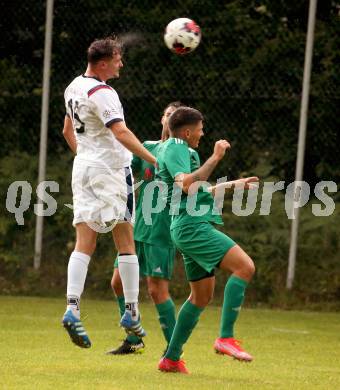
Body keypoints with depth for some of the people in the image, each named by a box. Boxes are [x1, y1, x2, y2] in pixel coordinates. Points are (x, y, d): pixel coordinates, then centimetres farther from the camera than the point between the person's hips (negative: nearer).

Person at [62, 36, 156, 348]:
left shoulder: (74, 88, 13)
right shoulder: (102, 93, -15)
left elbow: (68, 130, 26)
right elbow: (121, 132, -26)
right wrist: (153, 160, -29)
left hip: (83, 167, 7)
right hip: (111, 169, -7)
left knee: (84, 243, -1)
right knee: (125, 241, 2)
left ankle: (72, 308, -16)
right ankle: (131, 312, 3)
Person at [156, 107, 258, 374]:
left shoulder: (175, 149, 26)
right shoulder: (175, 148, -6)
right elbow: (187, 185, -23)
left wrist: (235, 184, 39)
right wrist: (215, 158, -20)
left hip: (191, 228, 11)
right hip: (192, 225, -11)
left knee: (202, 295, 14)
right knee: (244, 266, -20)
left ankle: (171, 359, 15)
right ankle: (226, 337, -26)